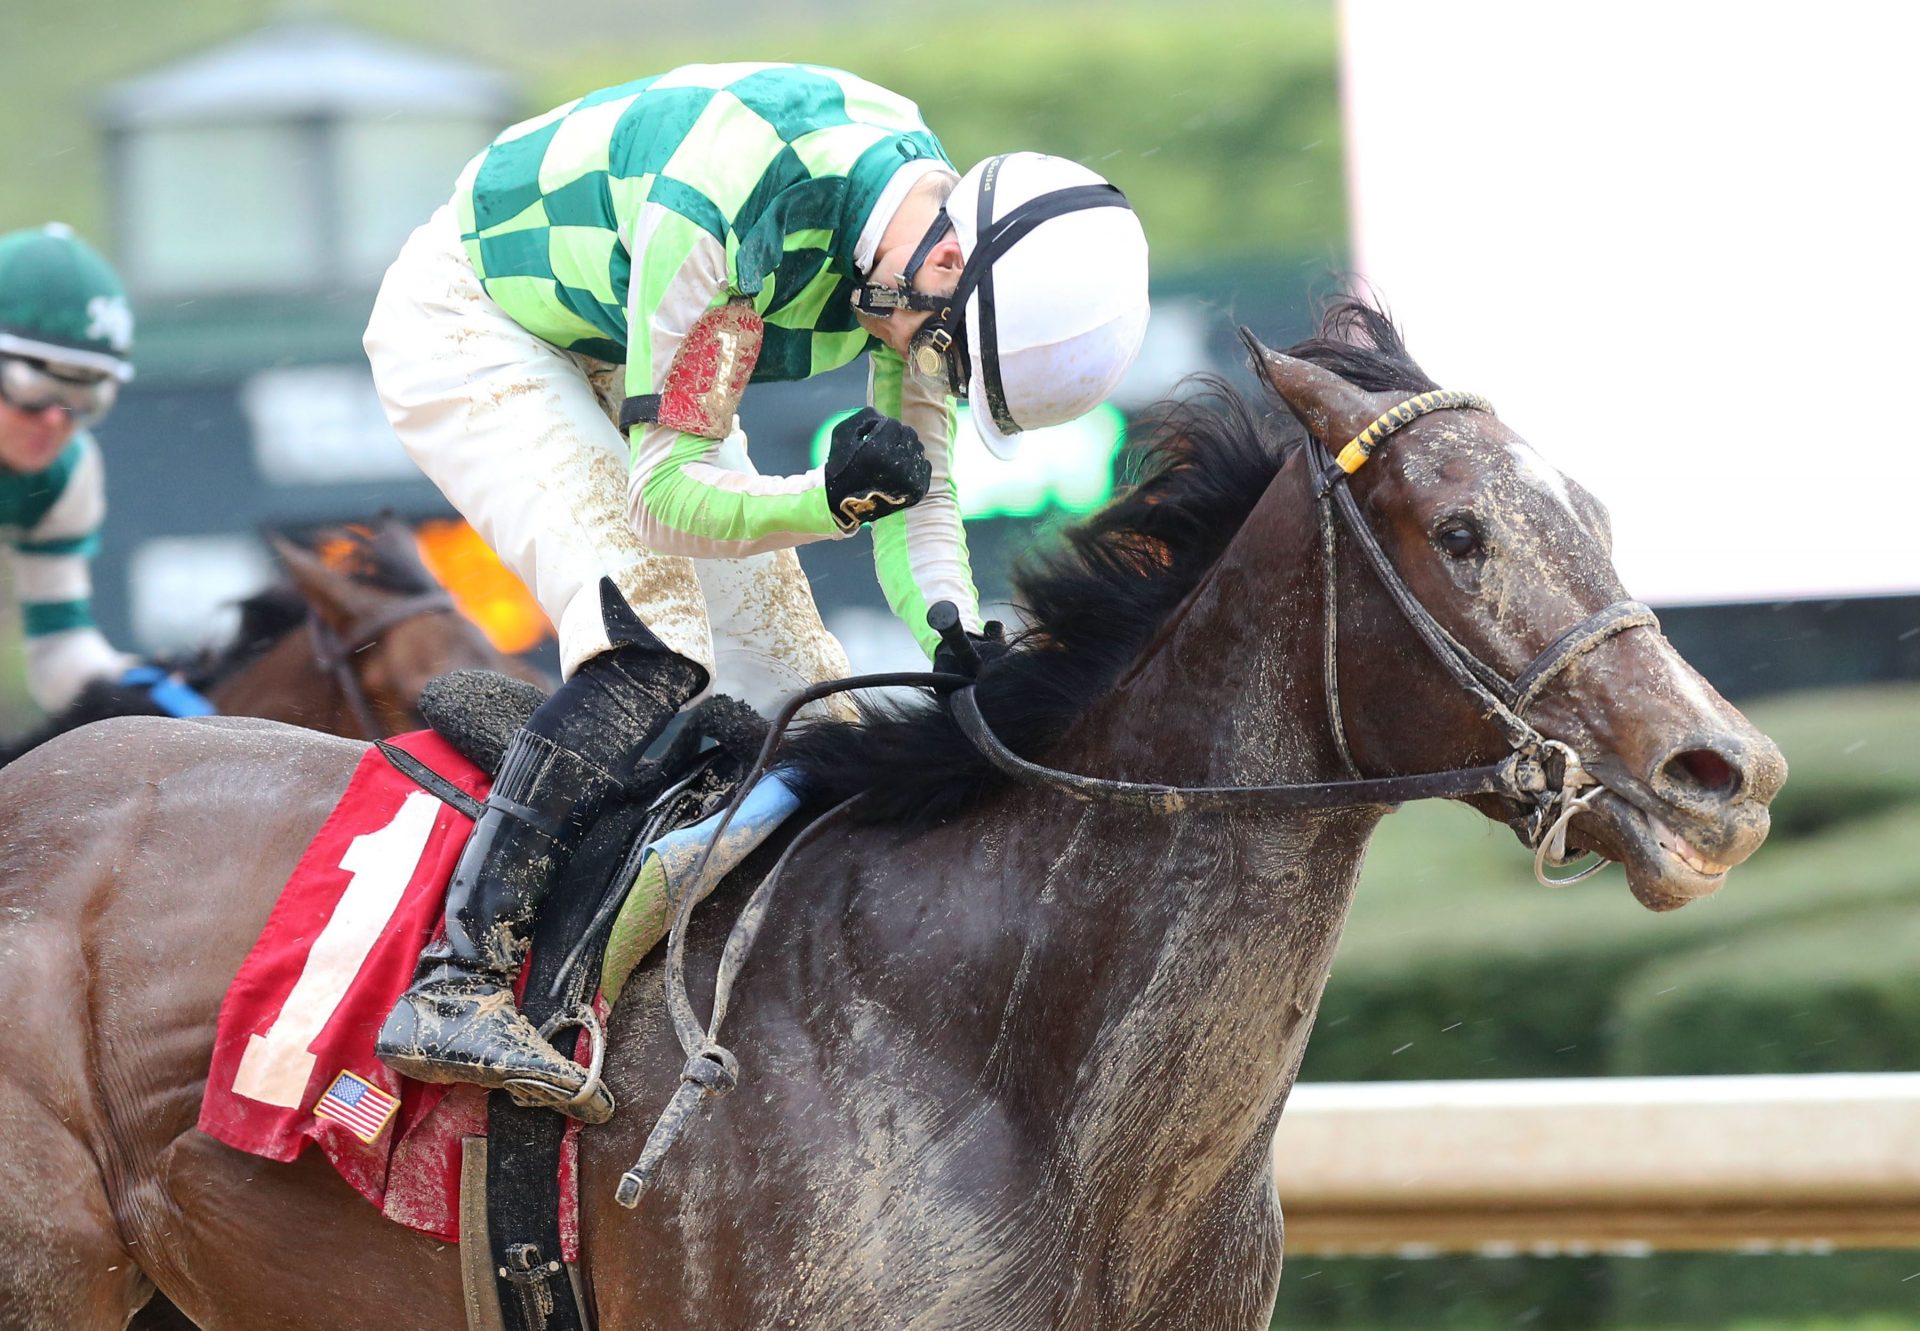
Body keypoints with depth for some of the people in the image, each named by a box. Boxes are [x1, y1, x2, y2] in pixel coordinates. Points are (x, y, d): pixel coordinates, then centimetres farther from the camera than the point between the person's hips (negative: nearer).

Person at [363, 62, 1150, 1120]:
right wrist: (834, 501, -47)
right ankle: (454, 988, -31)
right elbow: (668, 486, -32)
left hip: (620, 364, 9)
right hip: (467, 328, -8)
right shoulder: (724, 211, -39)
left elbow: (920, 497, -7)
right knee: (655, 642, -27)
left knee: (795, 681, 4)